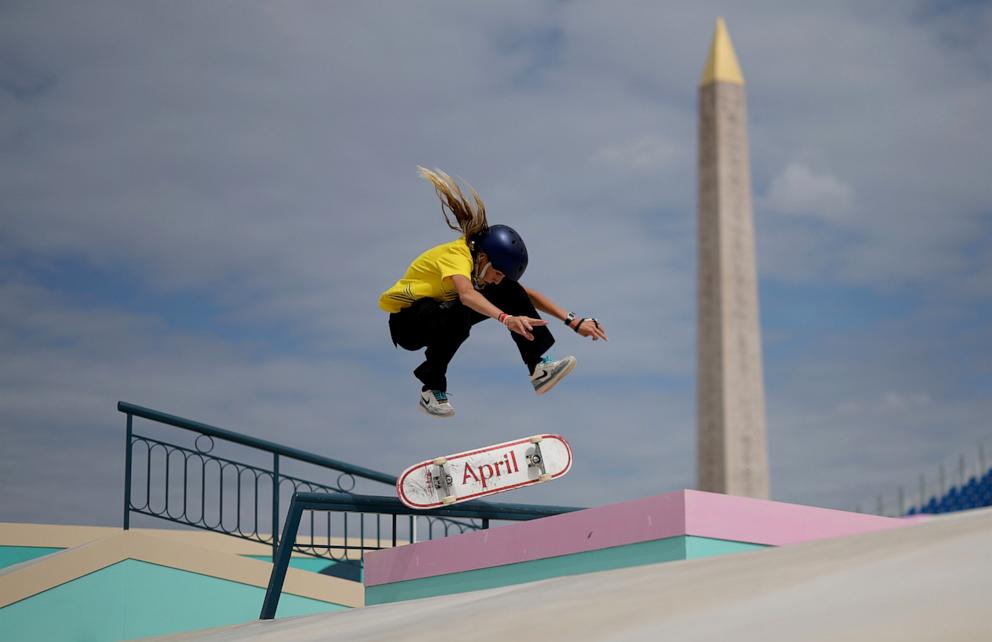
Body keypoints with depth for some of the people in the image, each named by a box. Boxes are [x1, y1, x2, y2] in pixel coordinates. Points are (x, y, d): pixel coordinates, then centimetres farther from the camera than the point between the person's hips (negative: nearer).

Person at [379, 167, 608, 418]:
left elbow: (528, 295, -3)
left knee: (509, 291, -12)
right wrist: (507, 319, -65)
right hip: (405, 322, -7)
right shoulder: (457, 255, -30)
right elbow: (467, 295, -50)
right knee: (457, 313, -40)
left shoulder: (486, 262, -6)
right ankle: (432, 391, -23)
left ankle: (540, 368, -13)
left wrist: (573, 322, -12)